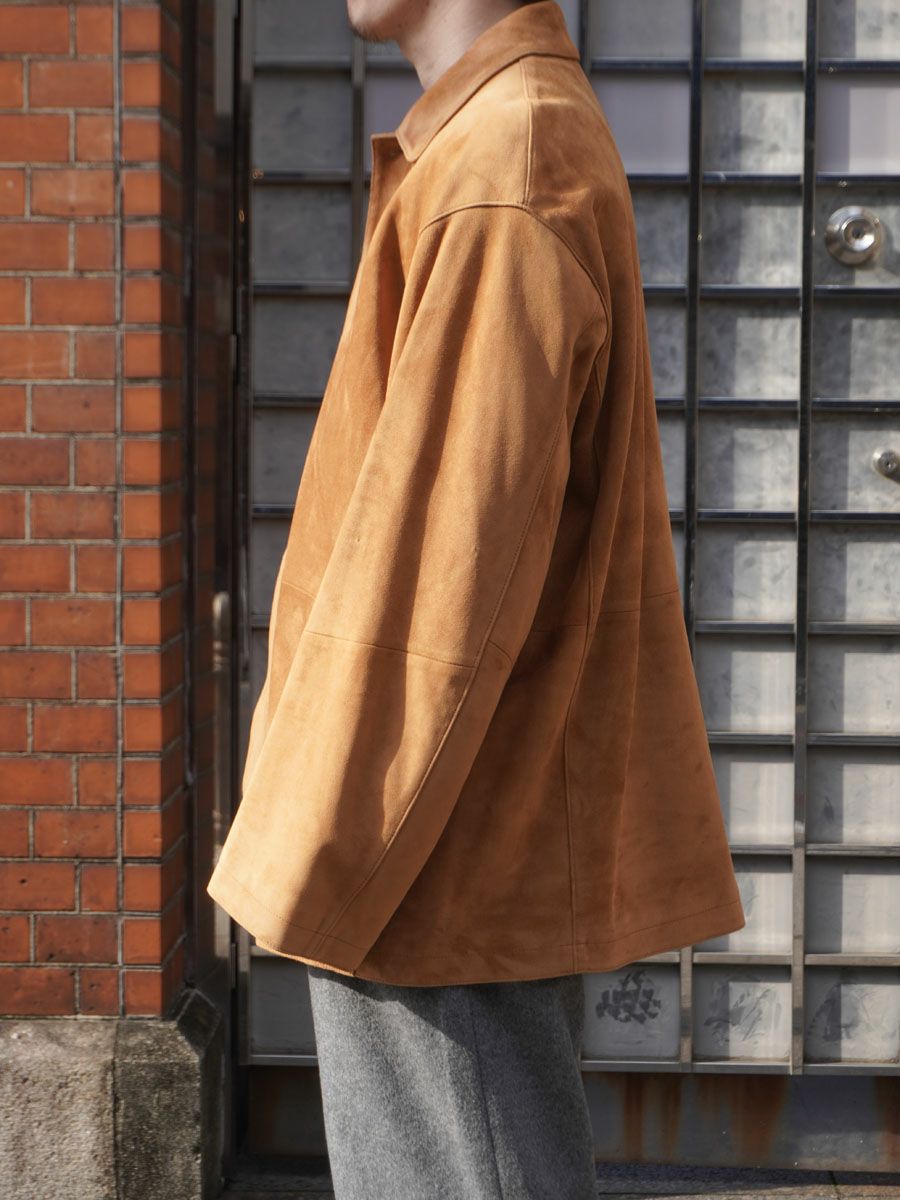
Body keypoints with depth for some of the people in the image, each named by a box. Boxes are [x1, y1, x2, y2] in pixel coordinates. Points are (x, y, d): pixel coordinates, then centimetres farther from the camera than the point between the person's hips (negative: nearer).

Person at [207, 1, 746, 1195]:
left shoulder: (501, 180, -19)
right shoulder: (540, 135, 13)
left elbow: (451, 555, -23)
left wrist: (323, 865, -18)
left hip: (447, 853, -10)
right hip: (502, 832, 10)